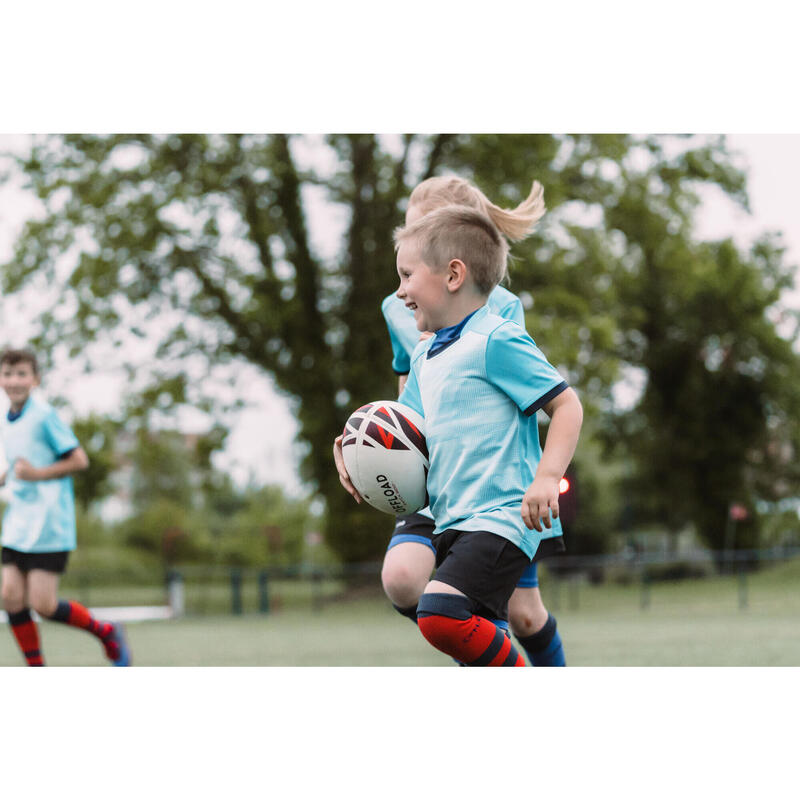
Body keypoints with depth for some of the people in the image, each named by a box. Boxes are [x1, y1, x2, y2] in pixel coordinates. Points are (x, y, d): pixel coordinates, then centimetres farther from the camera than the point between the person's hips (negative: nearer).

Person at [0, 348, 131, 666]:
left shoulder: (44, 416, -11)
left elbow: (79, 460, -11)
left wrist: (37, 473, -19)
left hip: (49, 525, -7)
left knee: (43, 604, -9)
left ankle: (106, 633, 15)